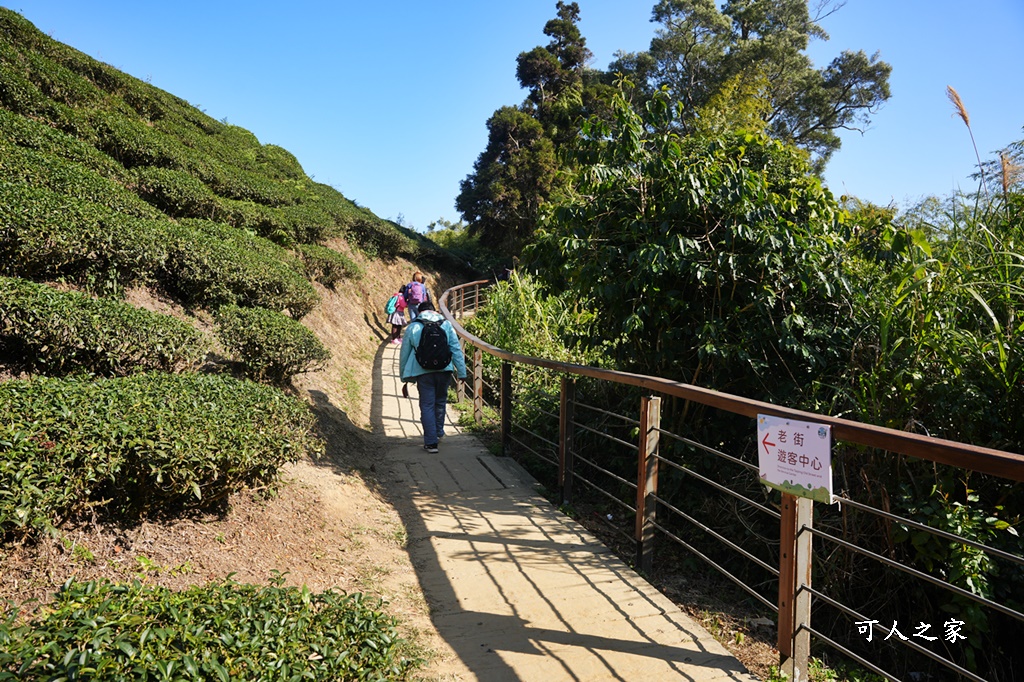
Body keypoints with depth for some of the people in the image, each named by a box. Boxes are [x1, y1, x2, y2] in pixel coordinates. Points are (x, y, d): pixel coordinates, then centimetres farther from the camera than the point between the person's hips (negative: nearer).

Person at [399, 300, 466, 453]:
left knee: (427, 406, 3)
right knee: (440, 402, 22)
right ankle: (439, 432, 38)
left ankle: (431, 442, 0)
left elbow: (404, 353, 9)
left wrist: (404, 376, 19)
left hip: (423, 372, -2)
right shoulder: (446, 325, 7)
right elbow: (456, 350, 4)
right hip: (444, 370, 2)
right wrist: (462, 372, 6)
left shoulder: (412, 328, 4)